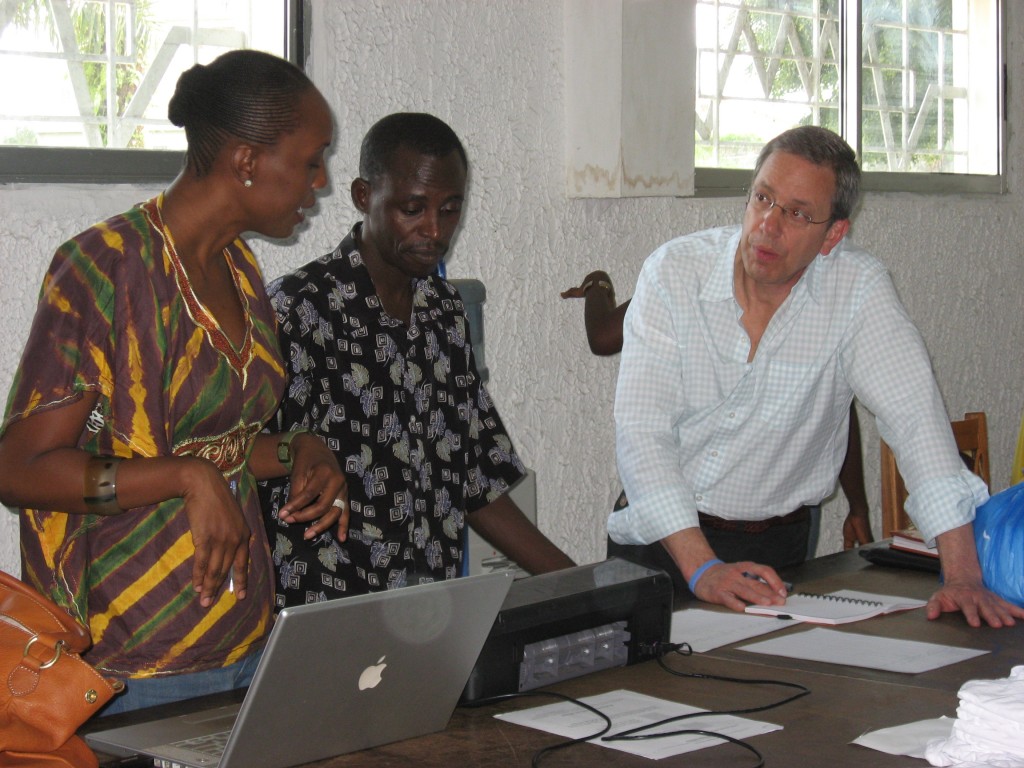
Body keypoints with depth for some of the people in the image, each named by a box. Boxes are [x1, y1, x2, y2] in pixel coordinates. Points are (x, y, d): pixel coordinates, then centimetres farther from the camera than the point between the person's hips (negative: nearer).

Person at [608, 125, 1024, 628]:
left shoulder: (857, 288, -8)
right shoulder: (673, 272, -8)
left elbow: (916, 416, -15)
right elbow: (642, 430, -14)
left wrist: (963, 577, -26)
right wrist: (701, 568, -26)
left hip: (772, 549, 1)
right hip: (662, 539, 0)